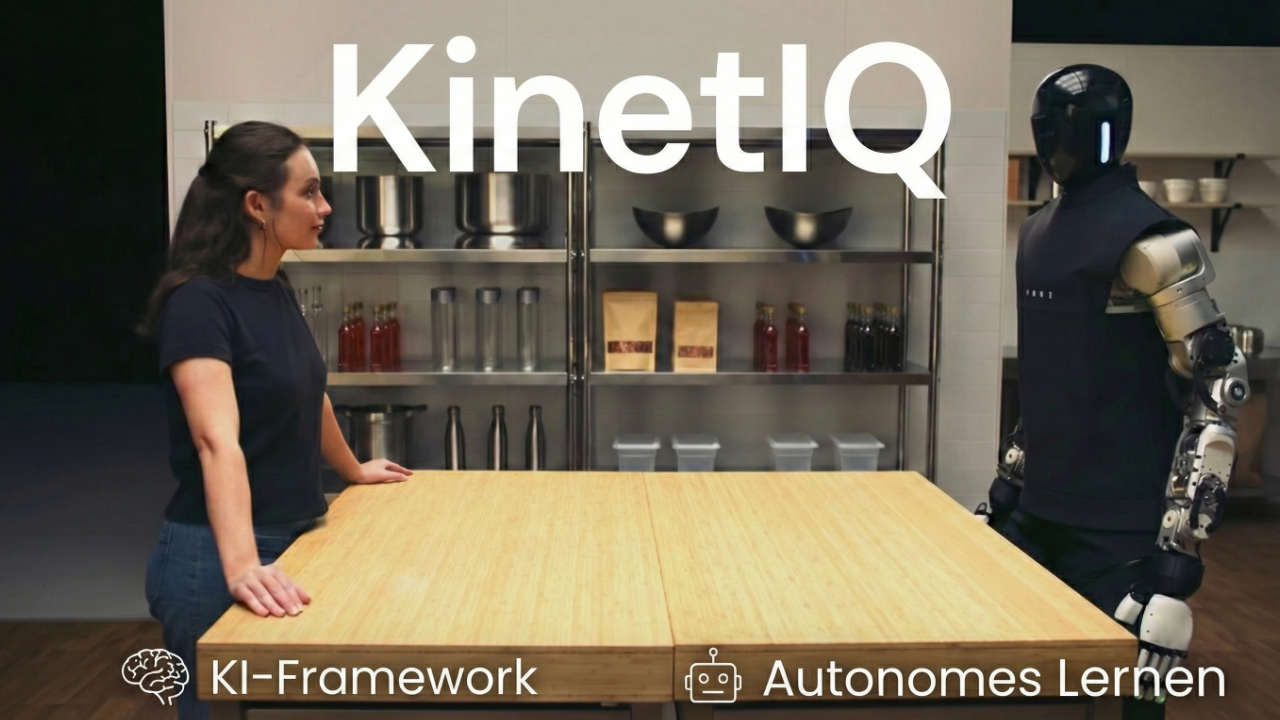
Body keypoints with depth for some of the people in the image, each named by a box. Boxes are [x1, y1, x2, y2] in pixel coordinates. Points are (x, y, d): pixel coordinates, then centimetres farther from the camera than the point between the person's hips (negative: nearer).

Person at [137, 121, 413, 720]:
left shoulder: (276, 290, 6)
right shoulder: (198, 301, -19)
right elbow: (218, 441, -33)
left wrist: (352, 471, 33)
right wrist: (242, 565, -45)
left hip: (293, 542, 8)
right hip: (215, 560, -8)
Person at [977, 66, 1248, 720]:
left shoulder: (1147, 239, -13)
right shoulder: (1039, 232, 11)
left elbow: (1217, 399, -14)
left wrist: (1179, 556, -17)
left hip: (1119, 529, -7)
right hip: (1039, 511, 8)